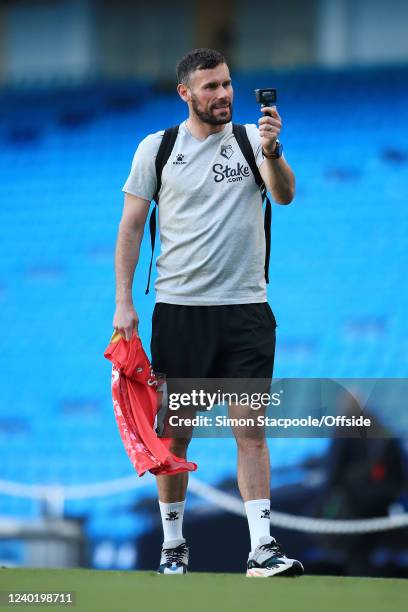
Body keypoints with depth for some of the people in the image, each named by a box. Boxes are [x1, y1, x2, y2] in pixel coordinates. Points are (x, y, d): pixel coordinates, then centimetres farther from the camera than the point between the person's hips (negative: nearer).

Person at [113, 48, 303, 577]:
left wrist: (271, 152, -34)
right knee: (175, 432, 5)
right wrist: (124, 302, 0)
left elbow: (285, 194, -13)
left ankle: (262, 548, -7)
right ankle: (172, 544, 18)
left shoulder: (252, 139, 3)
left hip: (246, 308, 0)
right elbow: (131, 225, 6)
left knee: (251, 429, -5)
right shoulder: (156, 149, 3)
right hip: (178, 309, 0)